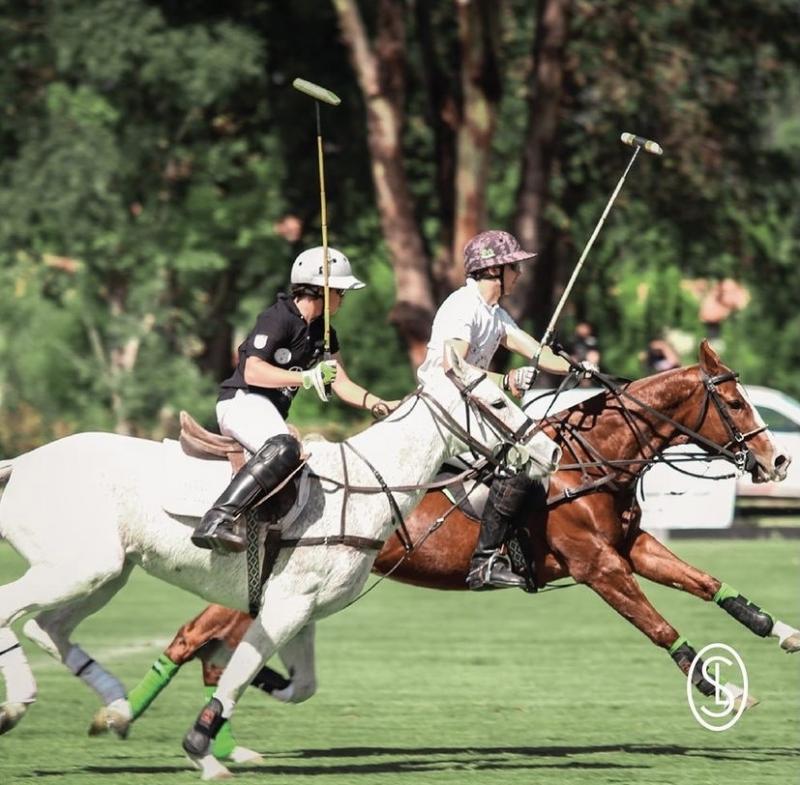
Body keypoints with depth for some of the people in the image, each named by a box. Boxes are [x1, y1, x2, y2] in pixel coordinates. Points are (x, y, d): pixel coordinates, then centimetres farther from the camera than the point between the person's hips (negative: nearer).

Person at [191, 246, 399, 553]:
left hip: (271, 411, 11)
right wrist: (307, 378, -25)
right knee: (283, 449, -37)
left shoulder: (323, 333, 17)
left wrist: (378, 404, 1)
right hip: (243, 401, -11)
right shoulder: (279, 318, -11)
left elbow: (342, 385, 18)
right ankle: (216, 520, -46)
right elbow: (252, 372, -20)